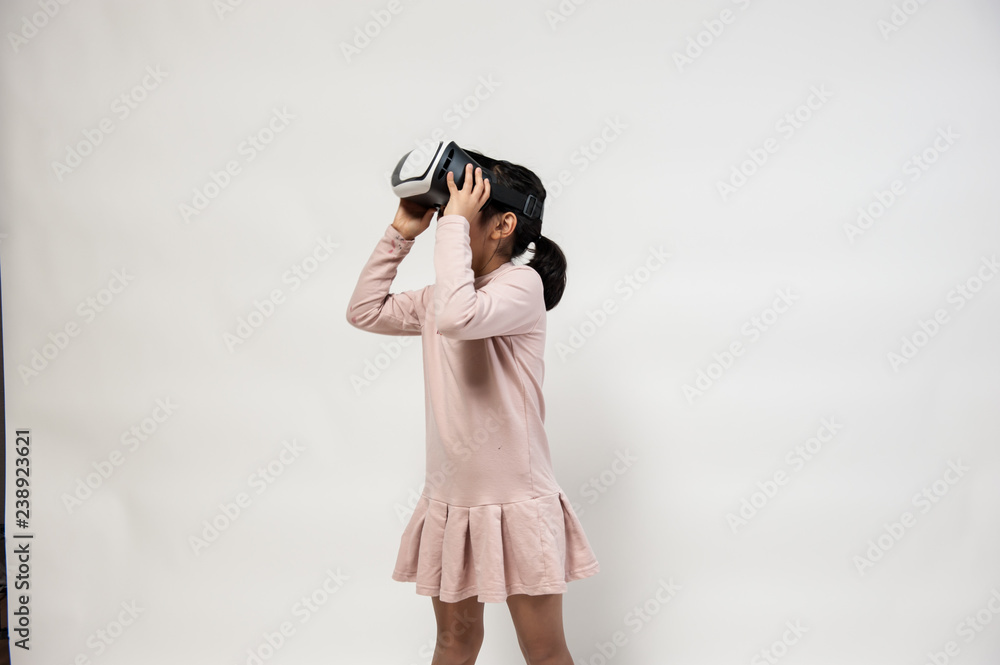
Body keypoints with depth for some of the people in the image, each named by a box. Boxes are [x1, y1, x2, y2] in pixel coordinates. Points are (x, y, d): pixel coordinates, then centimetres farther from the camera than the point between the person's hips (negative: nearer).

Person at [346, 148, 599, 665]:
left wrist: (455, 223, -24)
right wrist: (401, 233, 8)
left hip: (515, 502, -7)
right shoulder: (438, 296, 9)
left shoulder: (522, 283, -15)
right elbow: (364, 311, 14)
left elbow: (459, 318, -34)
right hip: (450, 499, 7)